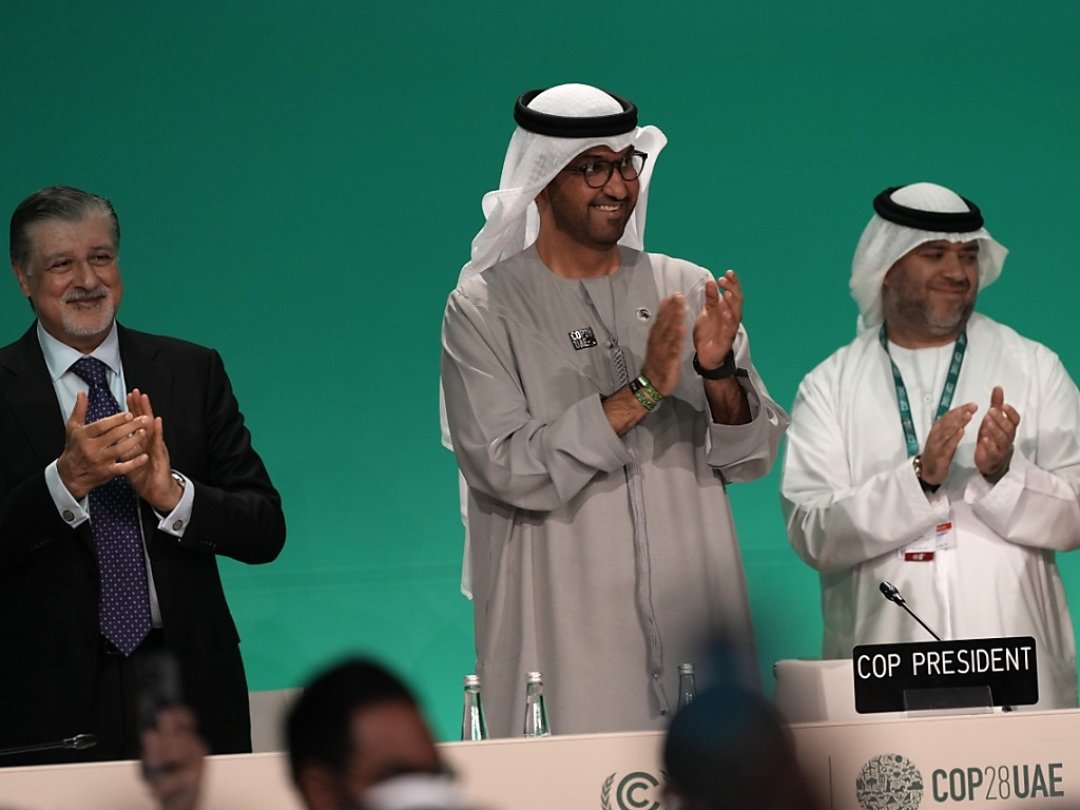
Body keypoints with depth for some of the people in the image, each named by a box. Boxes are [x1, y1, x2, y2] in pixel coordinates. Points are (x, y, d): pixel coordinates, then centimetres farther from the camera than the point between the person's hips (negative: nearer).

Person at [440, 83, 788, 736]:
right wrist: (641, 393, -18)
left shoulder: (687, 290, 9)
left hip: (694, 617, 3)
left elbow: (756, 458, 6)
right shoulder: (483, 309, -1)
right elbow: (506, 469, -13)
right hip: (564, 629, -3)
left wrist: (720, 374, -13)